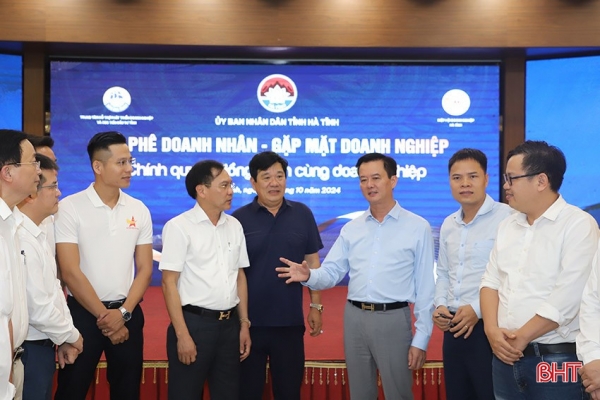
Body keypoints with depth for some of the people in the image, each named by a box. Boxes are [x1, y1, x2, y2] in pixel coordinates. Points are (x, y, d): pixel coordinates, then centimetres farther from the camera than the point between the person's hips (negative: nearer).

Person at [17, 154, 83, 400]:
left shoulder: (36, 234, 9)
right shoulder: (21, 240, -23)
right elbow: (37, 308, -24)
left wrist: (64, 338, 6)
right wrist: (71, 335, -8)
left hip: (42, 345, 9)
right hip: (29, 349, -9)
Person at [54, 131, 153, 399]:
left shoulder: (139, 210, 4)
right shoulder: (70, 207, -8)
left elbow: (144, 269, 6)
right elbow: (70, 272, -11)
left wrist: (123, 312, -6)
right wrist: (103, 315, -9)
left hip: (128, 313, 4)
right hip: (83, 312, -3)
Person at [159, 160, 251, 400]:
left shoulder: (234, 226, 9)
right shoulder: (179, 227, -8)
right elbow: (169, 283, -10)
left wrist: (244, 324, 10)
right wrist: (182, 335, -14)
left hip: (229, 324, 5)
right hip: (194, 323, -5)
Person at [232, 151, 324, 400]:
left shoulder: (302, 214, 2)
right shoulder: (238, 219, -4)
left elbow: (312, 261, 7)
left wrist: (315, 305, 4)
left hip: (290, 321, 1)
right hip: (249, 321, -1)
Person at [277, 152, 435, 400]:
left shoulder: (417, 227, -3)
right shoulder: (351, 229, 9)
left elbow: (425, 288, -4)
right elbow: (330, 273, 4)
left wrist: (421, 339, -7)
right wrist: (308, 276, -19)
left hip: (393, 320, -4)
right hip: (354, 319, 4)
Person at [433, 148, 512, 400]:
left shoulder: (506, 217, -13)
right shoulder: (448, 224, 13)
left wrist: (478, 309, -18)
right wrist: (440, 304, 4)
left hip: (488, 327, -7)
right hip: (453, 328, 7)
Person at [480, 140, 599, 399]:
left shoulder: (579, 225, -10)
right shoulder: (507, 225, 11)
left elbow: (567, 298, -17)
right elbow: (491, 281, 10)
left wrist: (521, 338, -12)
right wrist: (492, 330, -6)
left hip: (556, 360, -6)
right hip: (506, 356, 6)